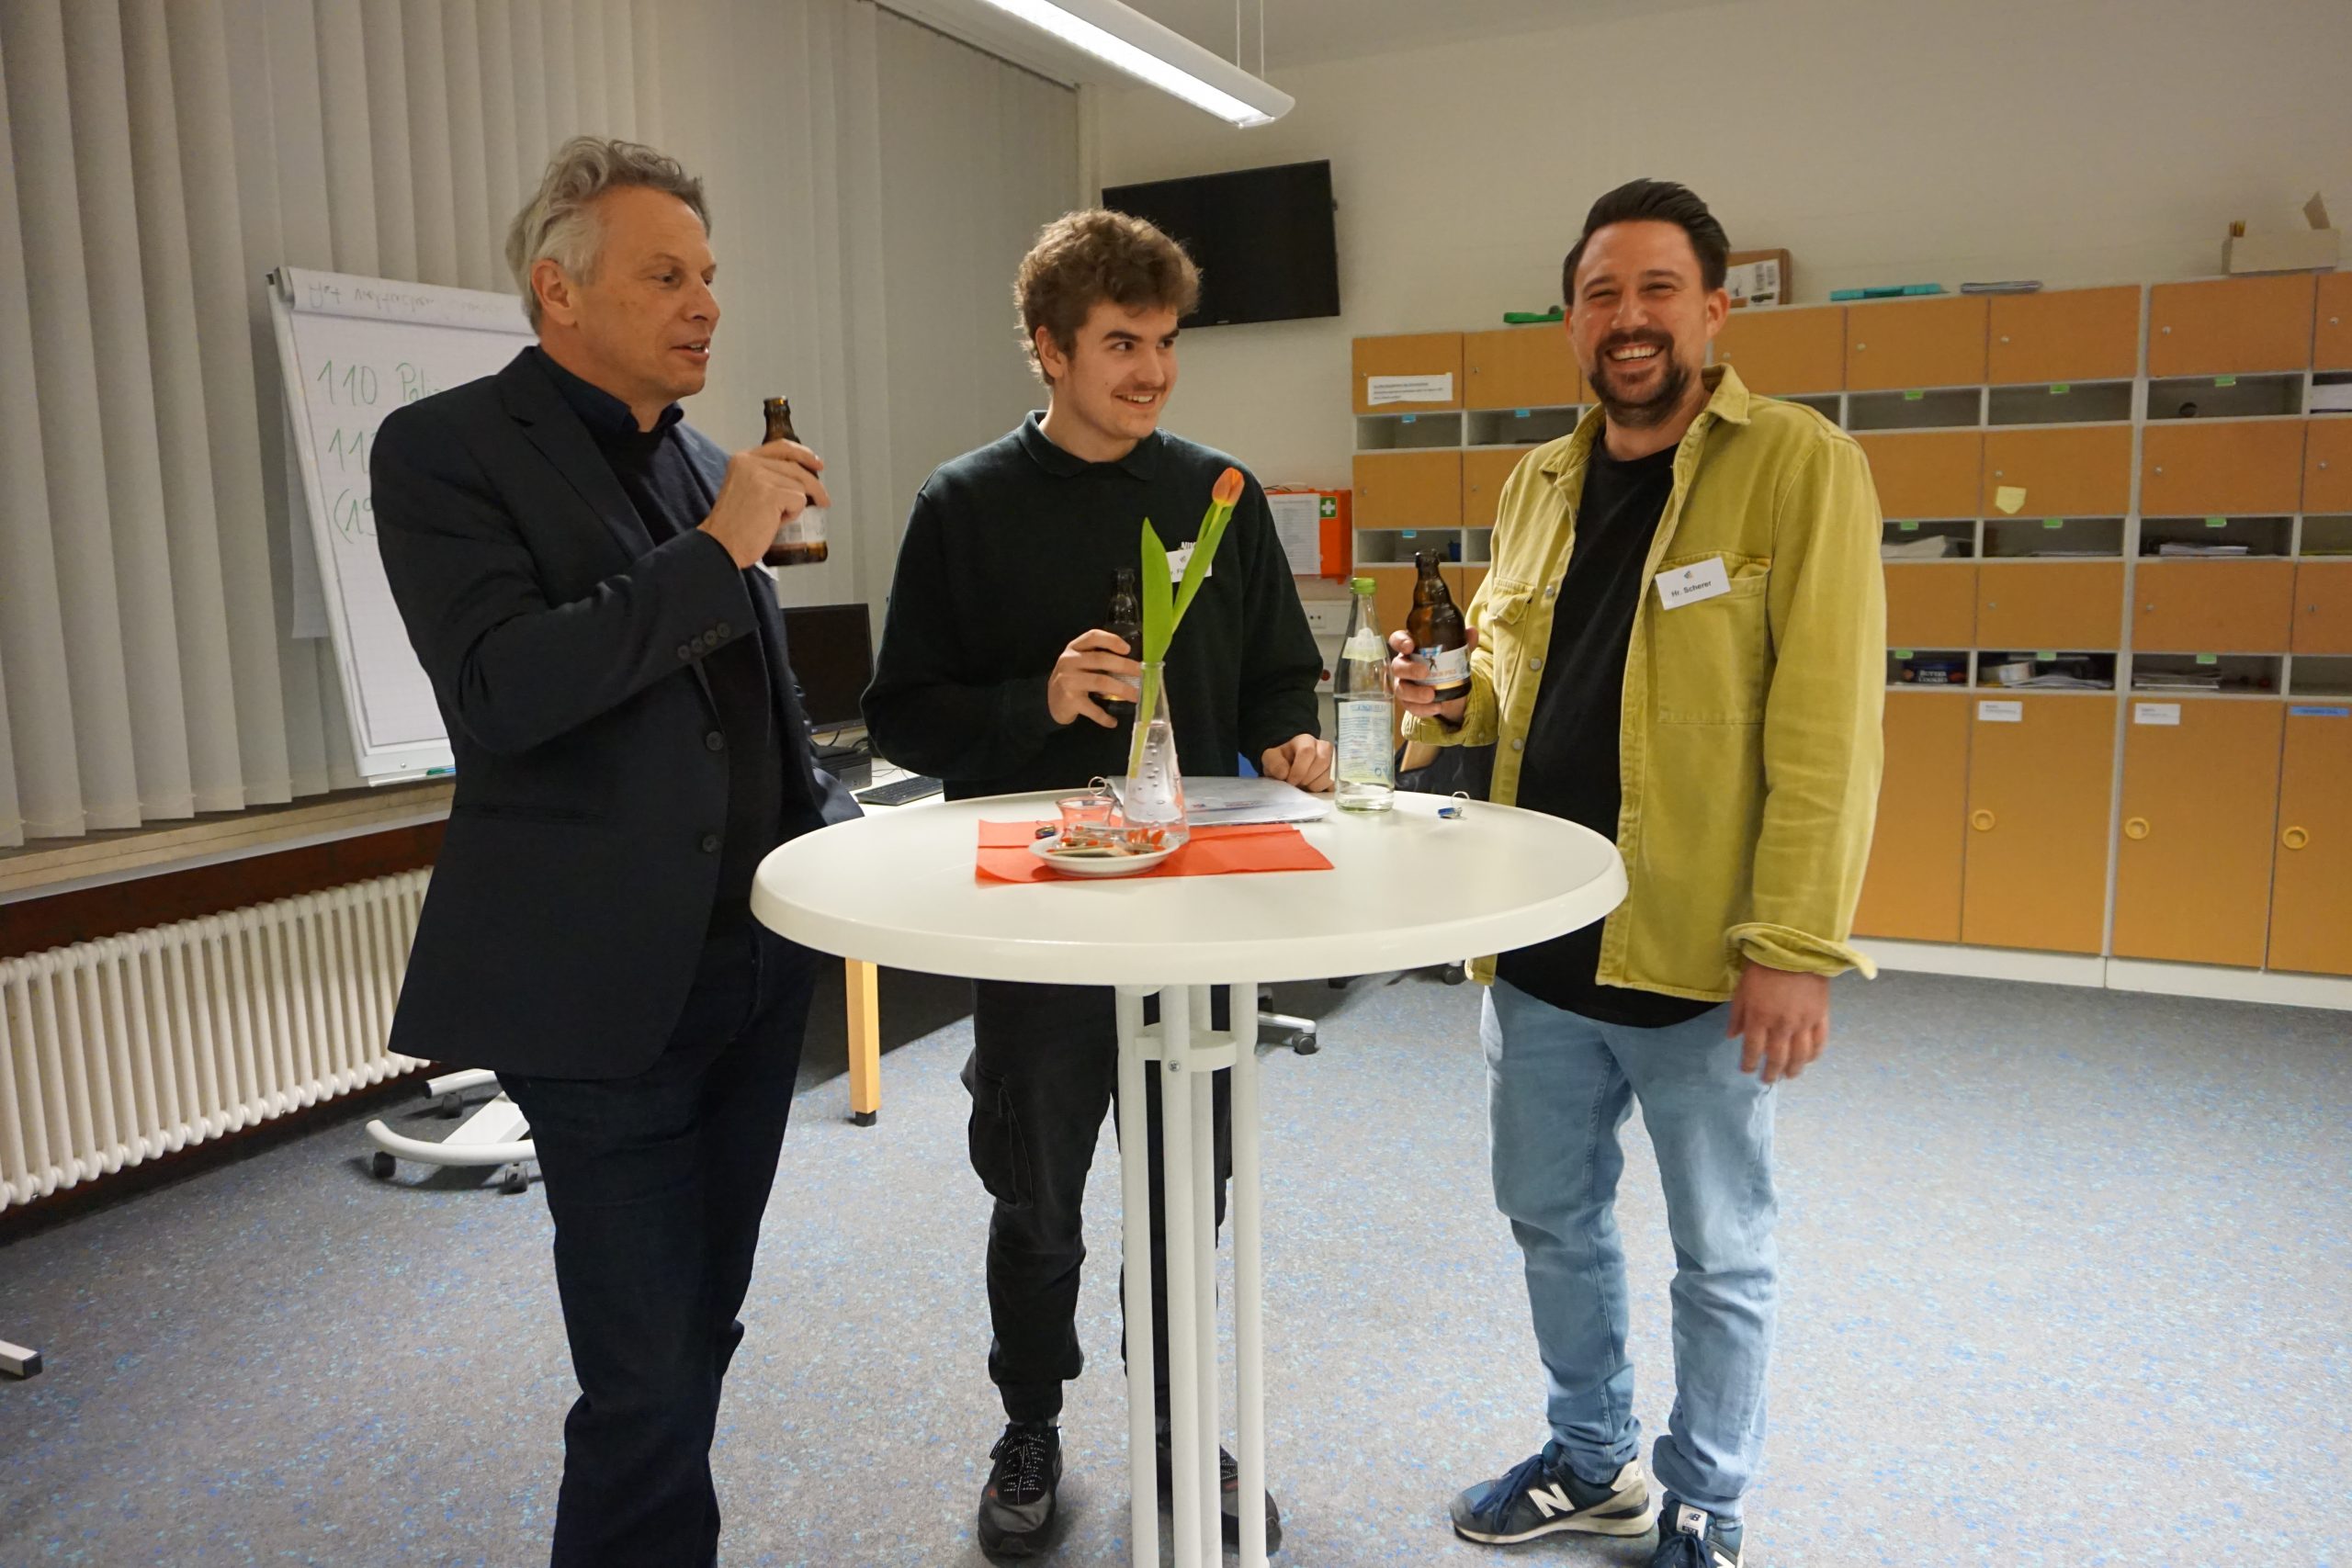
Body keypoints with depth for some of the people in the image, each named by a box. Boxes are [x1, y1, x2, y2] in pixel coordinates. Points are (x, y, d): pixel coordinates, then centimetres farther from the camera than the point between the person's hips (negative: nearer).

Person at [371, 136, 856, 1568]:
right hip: (605, 982, -6)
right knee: (647, 1368, 0)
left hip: (755, 956, 7)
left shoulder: (706, 461, 13)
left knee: (699, 1326, 18)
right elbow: (502, 693, -21)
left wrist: (836, 830, 8)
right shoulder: (447, 450, -7)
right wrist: (718, 548, -20)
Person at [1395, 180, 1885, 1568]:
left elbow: (1827, 722, -16)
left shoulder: (1798, 465, -10)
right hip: (1541, 944, 6)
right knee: (1554, 1219, 20)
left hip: (1698, 958, -6)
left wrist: (1795, 946, -20)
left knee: (1722, 1256, 13)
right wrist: (1459, 700, -1)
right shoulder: (1540, 482, 10)